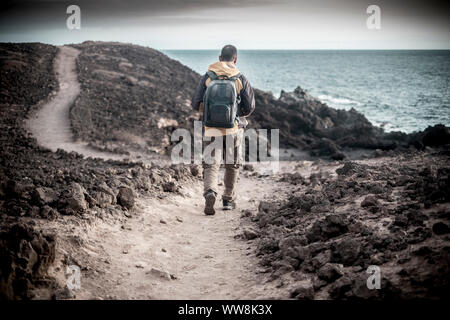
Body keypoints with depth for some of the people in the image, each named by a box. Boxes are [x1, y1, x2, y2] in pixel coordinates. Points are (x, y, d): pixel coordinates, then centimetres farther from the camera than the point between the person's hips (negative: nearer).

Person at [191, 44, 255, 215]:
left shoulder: (207, 77, 0)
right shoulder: (241, 79, -2)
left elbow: (196, 104, 0)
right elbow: (249, 107, 0)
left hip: (211, 129, 0)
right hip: (234, 129, 0)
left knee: (211, 165, 2)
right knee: (232, 165, 16)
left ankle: (210, 193, -23)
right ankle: (228, 200, 24)